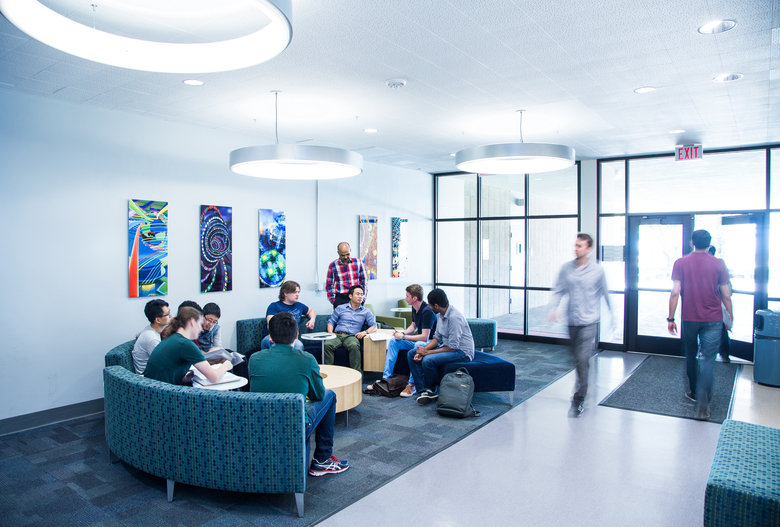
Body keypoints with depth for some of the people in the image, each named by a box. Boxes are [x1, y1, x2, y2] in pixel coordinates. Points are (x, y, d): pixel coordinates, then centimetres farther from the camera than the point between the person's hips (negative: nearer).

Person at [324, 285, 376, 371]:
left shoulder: (366, 311, 19)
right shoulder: (340, 308, 20)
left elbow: (374, 326, 13)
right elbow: (331, 321, 18)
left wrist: (365, 332, -8)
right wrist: (330, 333, -3)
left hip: (352, 336, -1)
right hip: (337, 335, 1)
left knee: (354, 346, -38)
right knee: (327, 344, -34)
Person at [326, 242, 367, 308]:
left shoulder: (358, 262, 4)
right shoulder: (333, 265, 1)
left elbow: (364, 281, 11)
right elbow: (329, 285, 8)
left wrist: (363, 298, 6)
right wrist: (333, 300, 1)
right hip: (340, 298, -1)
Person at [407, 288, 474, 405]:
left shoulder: (454, 317, -24)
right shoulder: (441, 315, 5)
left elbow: (452, 347, -24)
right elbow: (437, 338, 10)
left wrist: (428, 352, -20)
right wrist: (424, 349, -7)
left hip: (462, 351, -10)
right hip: (446, 346, 10)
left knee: (428, 360, -31)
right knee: (411, 354, 0)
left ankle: (433, 390, -5)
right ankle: (425, 388, -5)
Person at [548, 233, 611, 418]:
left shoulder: (597, 270, -4)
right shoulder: (566, 268, 1)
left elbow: (605, 294, 7)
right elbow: (558, 290, 3)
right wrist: (553, 308, -13)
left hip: (589, 321, -3)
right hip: (572, 321, 3)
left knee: (582, 359, -11)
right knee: (577, 358, 17)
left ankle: (579, 400, -1)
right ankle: (583, 385, 42)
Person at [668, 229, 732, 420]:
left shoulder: (680, 263, -4)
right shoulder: (718, 264, -3)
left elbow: (675, 292, -8)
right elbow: (726, 295, 0)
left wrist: (671, 318, -2)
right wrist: (731, 315, 15)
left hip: (689, 318, 1)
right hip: (713, 319, 0)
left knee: (691, 357, 18)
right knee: (708, 360, -1)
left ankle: (695, 393, 31)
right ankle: (703, 404, -11)